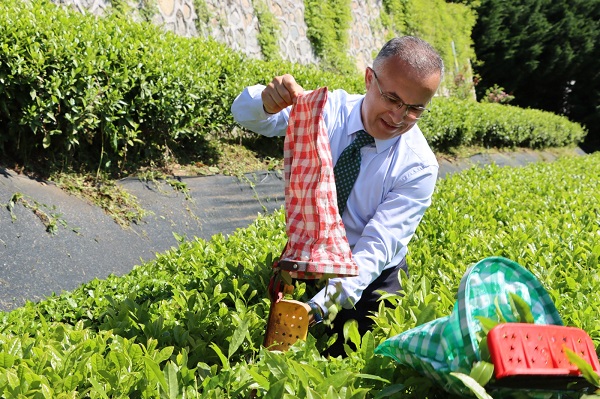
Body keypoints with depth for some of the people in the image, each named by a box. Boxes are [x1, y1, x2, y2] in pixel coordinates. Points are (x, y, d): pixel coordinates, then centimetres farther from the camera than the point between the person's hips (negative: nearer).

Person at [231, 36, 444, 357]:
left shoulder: (419, 167, -20)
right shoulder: (330, 109, -14)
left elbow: (376, 249, -28)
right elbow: (244, 113, -10)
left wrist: (318, 306, -43)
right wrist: (267, 101, -37)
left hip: (370, 279, -2)